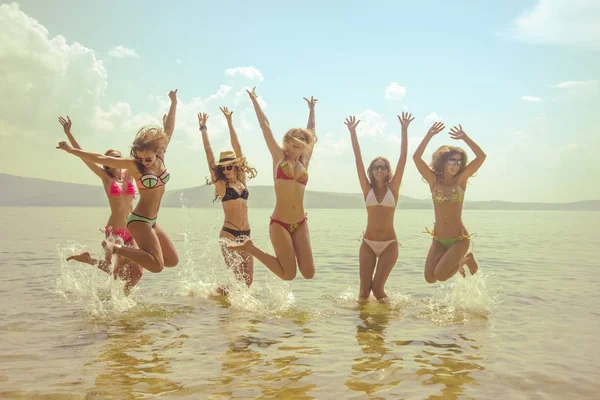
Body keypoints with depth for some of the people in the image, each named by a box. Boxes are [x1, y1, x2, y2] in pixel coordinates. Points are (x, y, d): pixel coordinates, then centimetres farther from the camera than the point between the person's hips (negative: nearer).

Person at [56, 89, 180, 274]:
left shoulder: (160, 157, 0)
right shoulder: (133, 164, -14)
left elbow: (168, 130, 8)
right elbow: (100, 158, -12)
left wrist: (174, 103, 6)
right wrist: (71, 150, -10)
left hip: (152, 221, 7)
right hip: (139, 220, -7)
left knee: (173, 260, 12)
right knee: (157, 265, -22)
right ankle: (116, 248, -10)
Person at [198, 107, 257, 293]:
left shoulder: (241, 180, 11)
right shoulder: (220, 183, 1)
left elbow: (237, 147, 11)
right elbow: (209, 153, -1)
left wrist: (229, 121, 13)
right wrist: (203, 128, 1)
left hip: (245, 234, 5)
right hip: (229, 233, -5)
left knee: (248, 280, 3)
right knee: (239, 278, -10)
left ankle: (224, 291, 27)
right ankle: (219, 292, 16)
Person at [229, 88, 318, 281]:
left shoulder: (305, 162, 12)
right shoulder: (279, 156, 3)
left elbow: (311, 133, 24)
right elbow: (265, 125, 7)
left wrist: (311, 109, 34)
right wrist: (254, 100, 14)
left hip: (300, 224, 4)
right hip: (279, 224, -4)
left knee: (309, 273, -4)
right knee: (289, 274, -5)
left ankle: (290, 253, 27)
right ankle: (250, 248, 13)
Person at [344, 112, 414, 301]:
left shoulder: (393, 188, 1)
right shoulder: (367, 188, 3)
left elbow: (403, 158, -5)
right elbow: (358, 160, -2)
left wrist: (404, 130, -10)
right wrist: (352, 132, -7)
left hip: (389, 244, -1)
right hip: (368, 243, 1)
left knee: (377, 288, -3)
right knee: (364, 290, 0)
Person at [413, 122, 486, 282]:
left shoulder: (461, 180, -1)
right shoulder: (434, 180, 1)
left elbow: (481, 156, -10)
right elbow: (416, 158, -10)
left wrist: (464, 137, -11)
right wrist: (429, 135, -14)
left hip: (459, 238, -3)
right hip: (438, 239, 3)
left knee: (440, 275, -16)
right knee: (430, 278, -2)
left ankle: (466, 260, 14)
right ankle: (455, 262, 28)